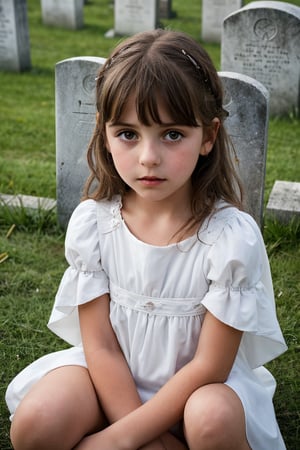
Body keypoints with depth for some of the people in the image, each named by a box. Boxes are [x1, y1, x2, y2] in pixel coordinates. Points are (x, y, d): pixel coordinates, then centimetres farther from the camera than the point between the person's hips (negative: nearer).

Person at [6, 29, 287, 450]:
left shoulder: (233, 237, -21)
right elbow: (100, 345, -10)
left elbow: (208, 366, -17)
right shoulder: (91, 222, -13)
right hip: (113, 378, 2)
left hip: (196, 385, -2)